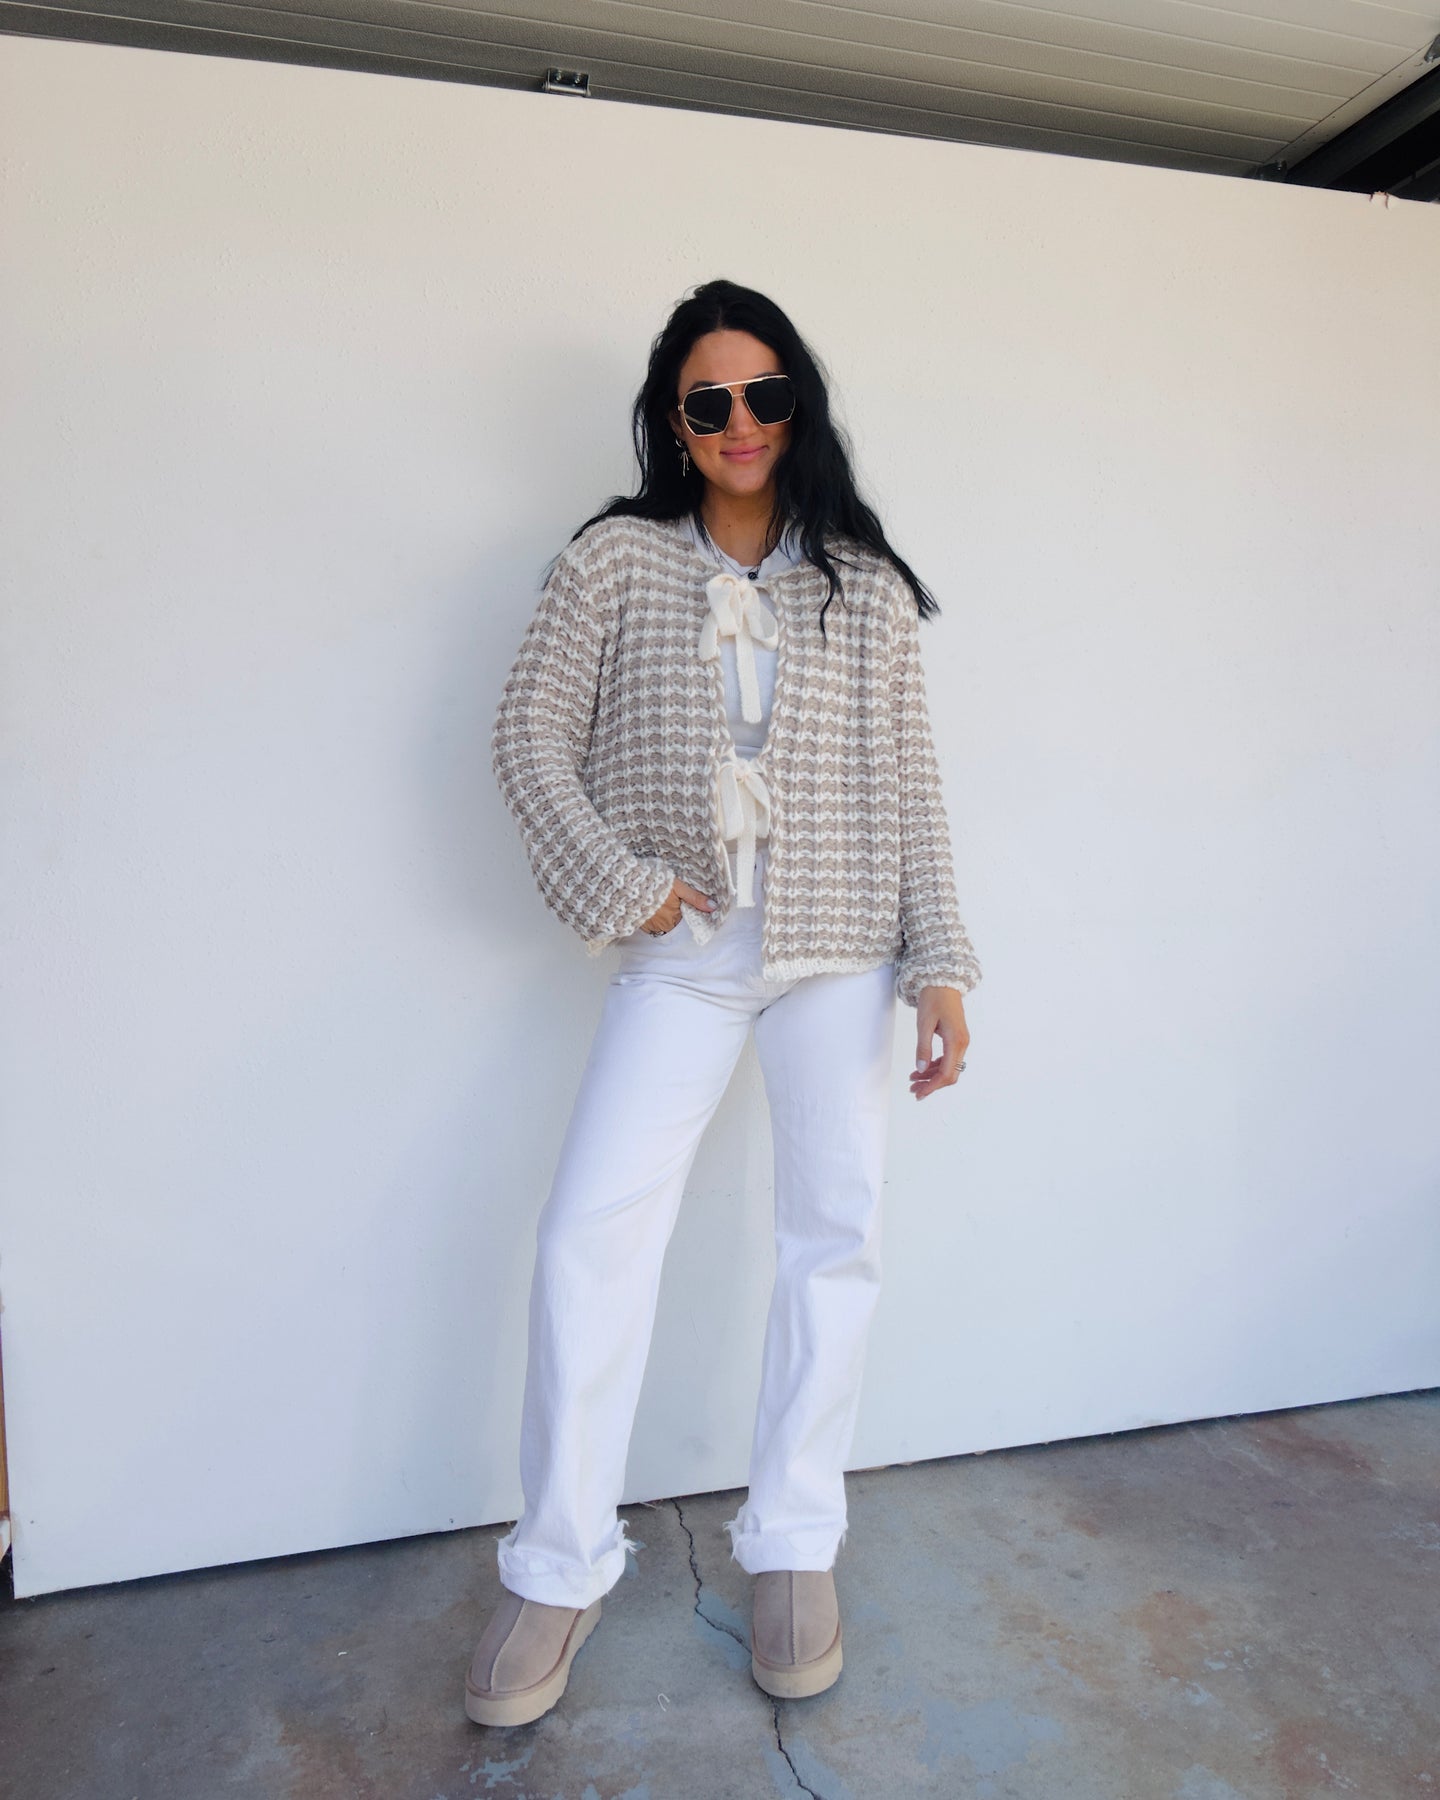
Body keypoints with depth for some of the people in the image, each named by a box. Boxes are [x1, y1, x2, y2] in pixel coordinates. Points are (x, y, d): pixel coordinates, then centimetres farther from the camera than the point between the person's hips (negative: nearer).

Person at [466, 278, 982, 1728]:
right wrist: (616, 881, -9)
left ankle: (793, 1543, 23)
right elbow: (529, 739, 2)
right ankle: (560, 1568, 12)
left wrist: (939, 963, -2)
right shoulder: (615, 561, 4)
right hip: (681, 956, -1)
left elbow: (909, 790, 5)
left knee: (833, 1240, 5)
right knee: (590, 1236, -7)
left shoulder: (869, 589, 8)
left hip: (840, 953, 2)